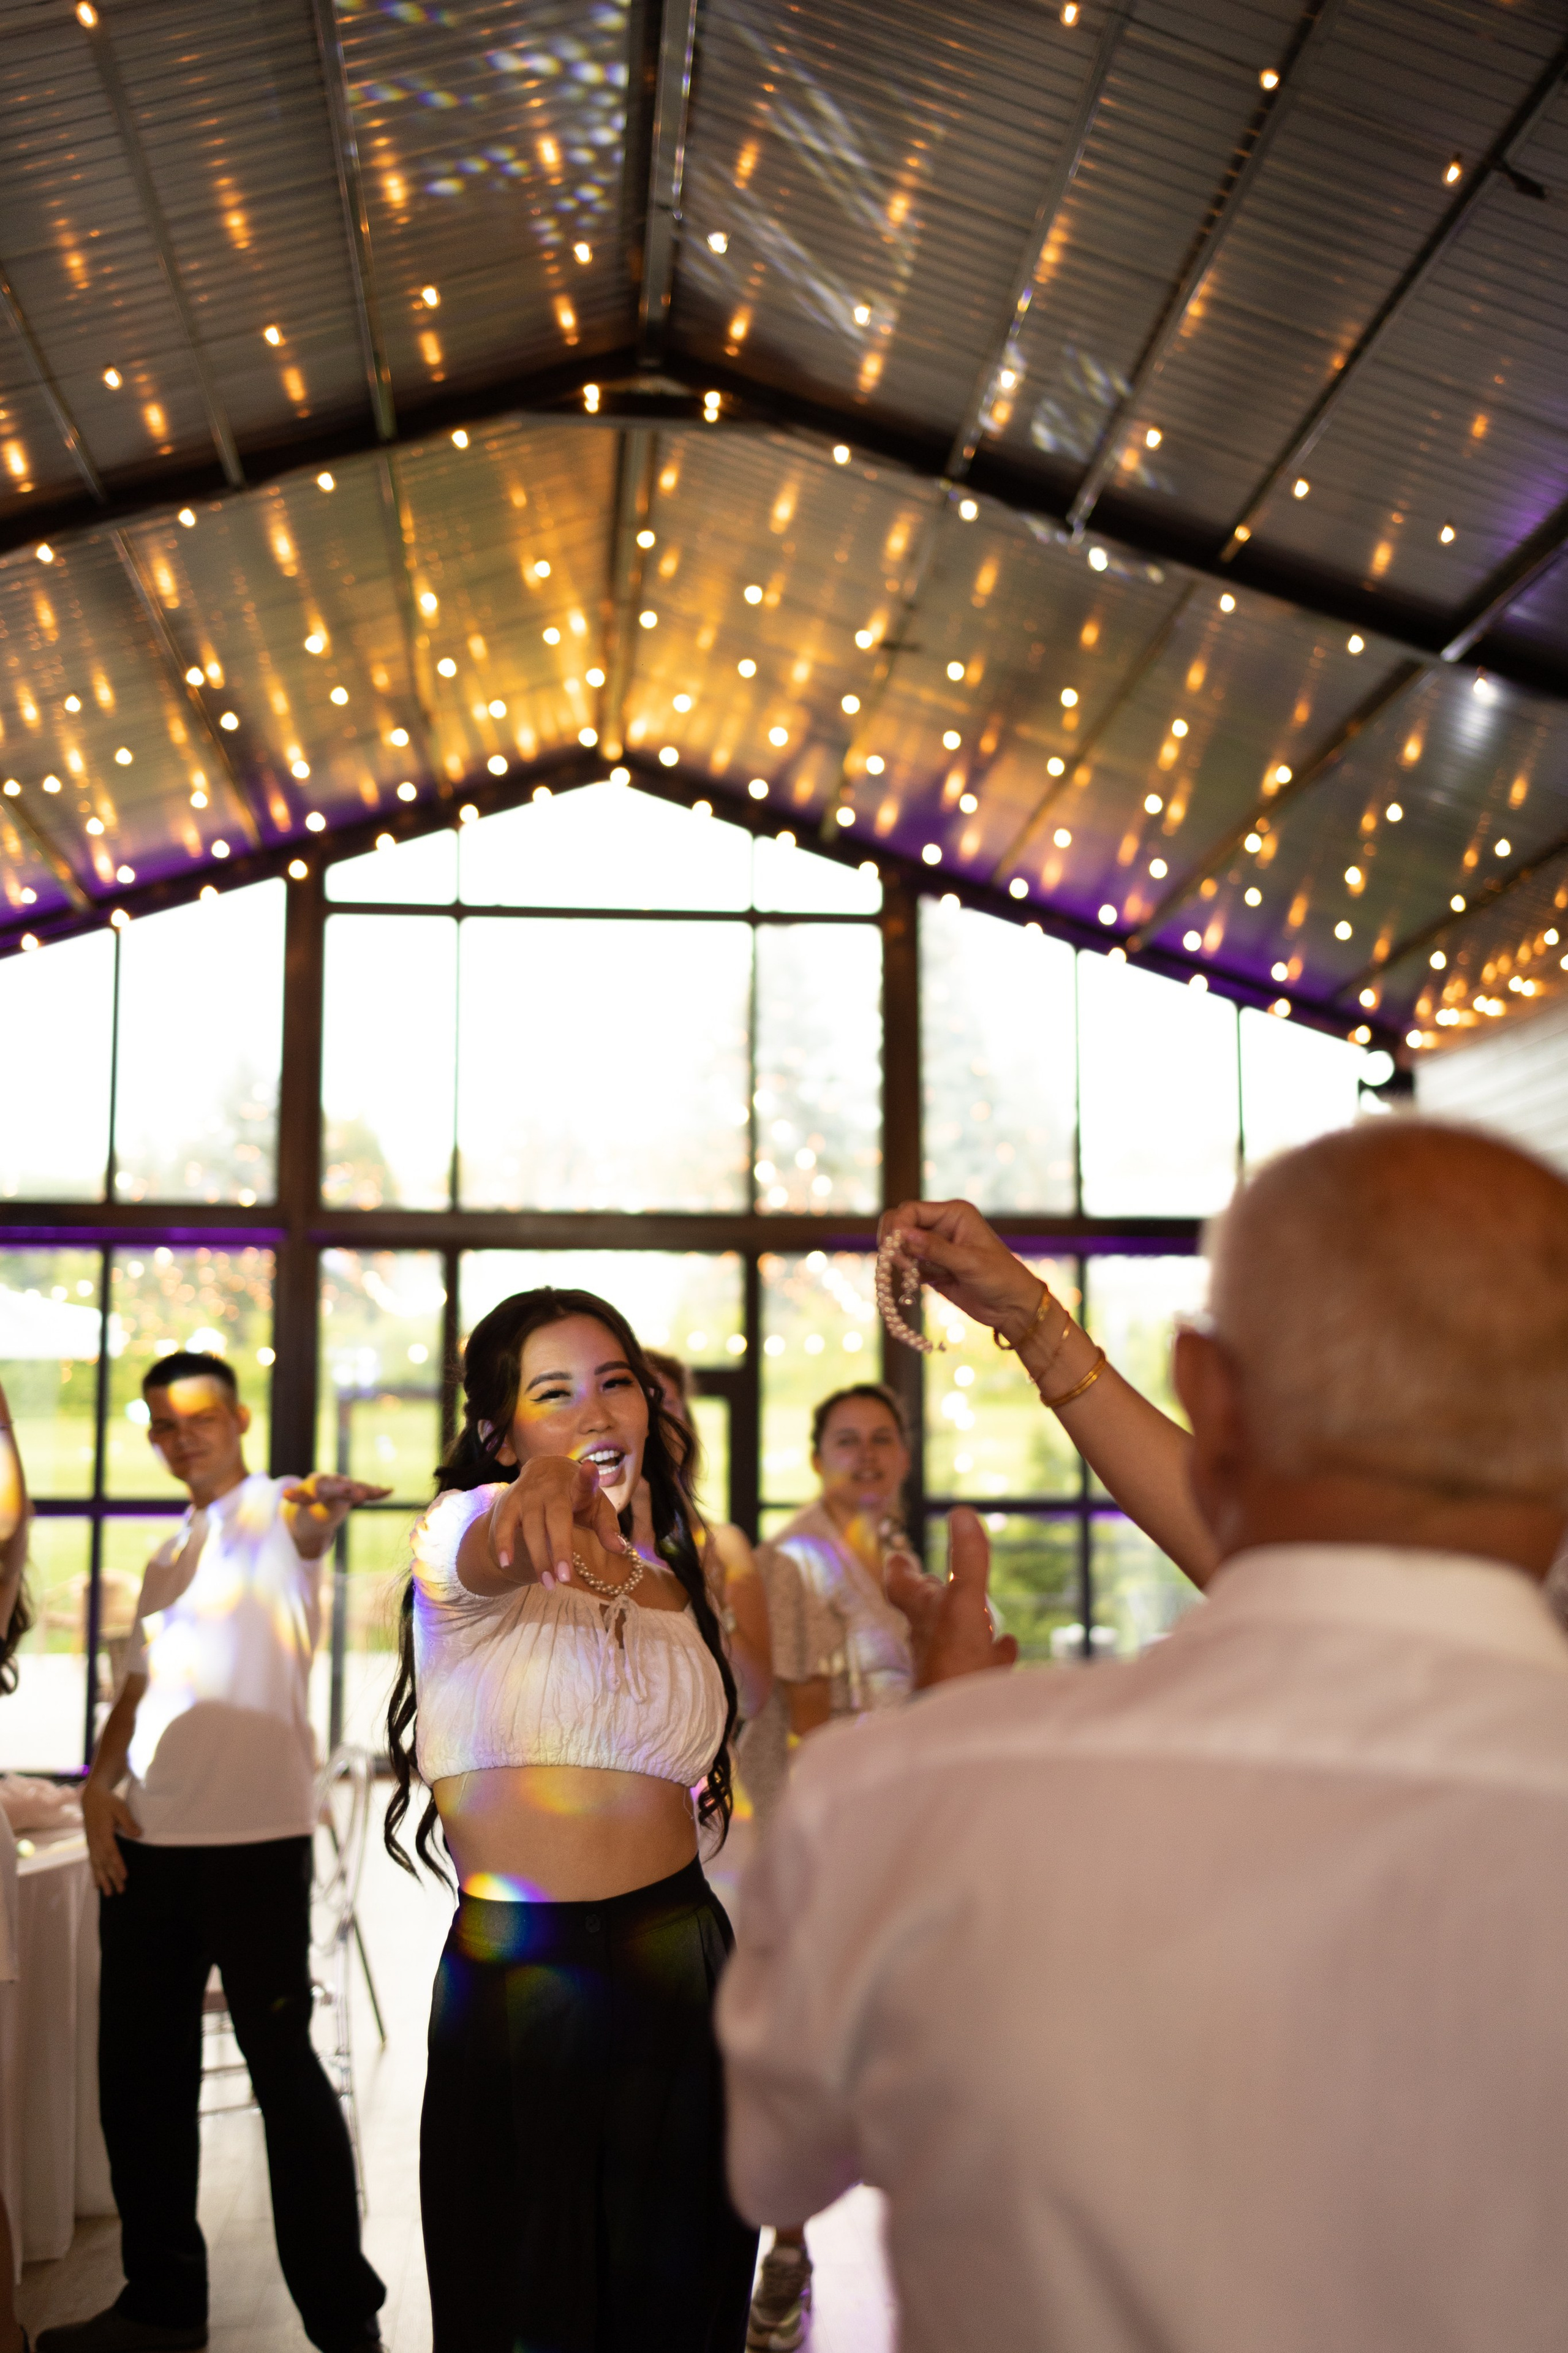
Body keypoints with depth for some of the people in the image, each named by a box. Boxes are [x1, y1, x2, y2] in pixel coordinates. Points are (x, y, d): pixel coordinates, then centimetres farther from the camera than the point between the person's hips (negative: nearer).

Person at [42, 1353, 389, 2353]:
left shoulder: (277, 1513, -3)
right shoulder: (169, 1556, 20)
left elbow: (311, 1528, -28)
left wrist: (325, 1506, -52)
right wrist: (100, 1783, 4)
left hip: (256, 1838, -7)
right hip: (147, 1843, 8)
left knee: (283, 2065, -3)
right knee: (139, 2072, 13)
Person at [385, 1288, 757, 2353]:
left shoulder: (674, 1585, 11)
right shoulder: (464, 1533, -7)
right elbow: (490, 1554, -33)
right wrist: (542, 1494, -56)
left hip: (680, 1962, 5)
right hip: (515, 1983, -4)